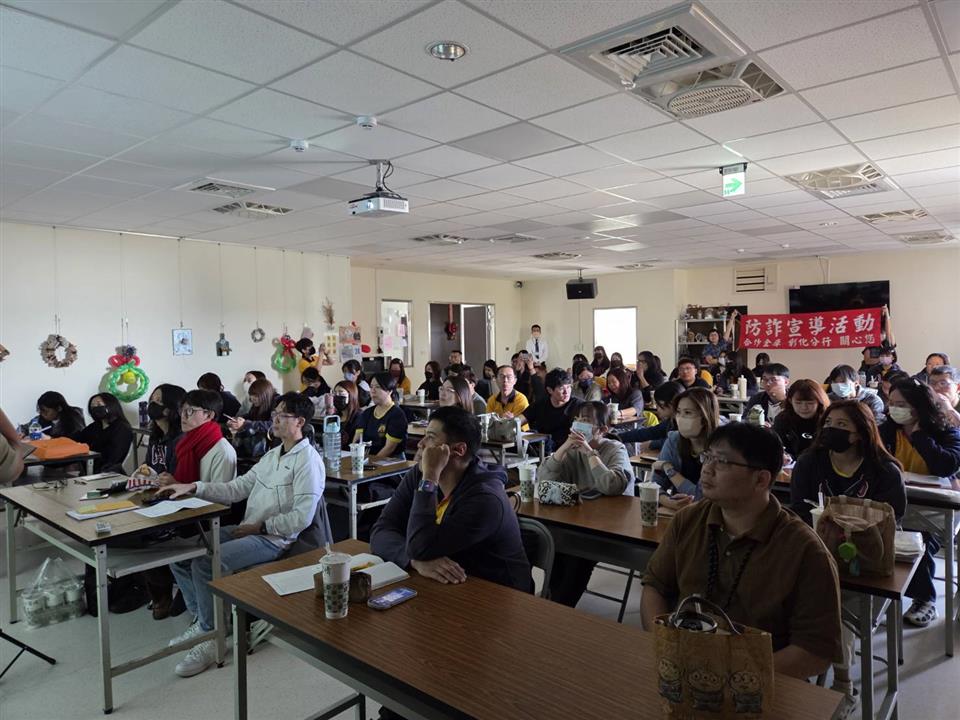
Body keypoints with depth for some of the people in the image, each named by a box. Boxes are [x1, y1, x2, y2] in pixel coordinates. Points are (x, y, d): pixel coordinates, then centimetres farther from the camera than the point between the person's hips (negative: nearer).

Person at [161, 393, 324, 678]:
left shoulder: (308, 461, -13)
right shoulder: (272, 455, 16)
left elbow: (302, 518, -20)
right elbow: (236, 488, 13)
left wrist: (260, 527, -15)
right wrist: (194, 487, 2)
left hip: (274, 539, -9)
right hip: (248, 530, 9)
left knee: (204, 564, -25)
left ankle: (212, 637, -5)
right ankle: (203, 620, 16)